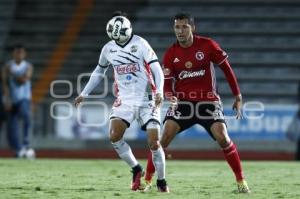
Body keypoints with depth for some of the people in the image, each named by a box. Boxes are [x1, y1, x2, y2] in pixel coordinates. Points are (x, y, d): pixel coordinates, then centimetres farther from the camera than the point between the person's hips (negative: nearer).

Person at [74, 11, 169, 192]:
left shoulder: (140, 44, -9)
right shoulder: (108, 49, 4)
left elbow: (157, 69, -13)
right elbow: (99, 72, 21)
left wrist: (159, 92, -28)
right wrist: (84, 94, 22)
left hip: (147, 100, -4)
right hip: (125, 100, 4)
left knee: (154, 142, -10)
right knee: (114, 136, -17)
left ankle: (161, 181, 7)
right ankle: (136, 169, 4)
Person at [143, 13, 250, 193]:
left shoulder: (207, 45, -8)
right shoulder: (171, 54, -2)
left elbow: (226, 68, 1)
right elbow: (166, 83, 0)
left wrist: (238, 97, 2)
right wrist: (170, 97, -23)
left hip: (208, 100, -1)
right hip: (182, 102, 1)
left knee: (222, 138, -16)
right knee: (165, 137, -15)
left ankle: (241, 180, 0)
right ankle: (148, 181, -7)